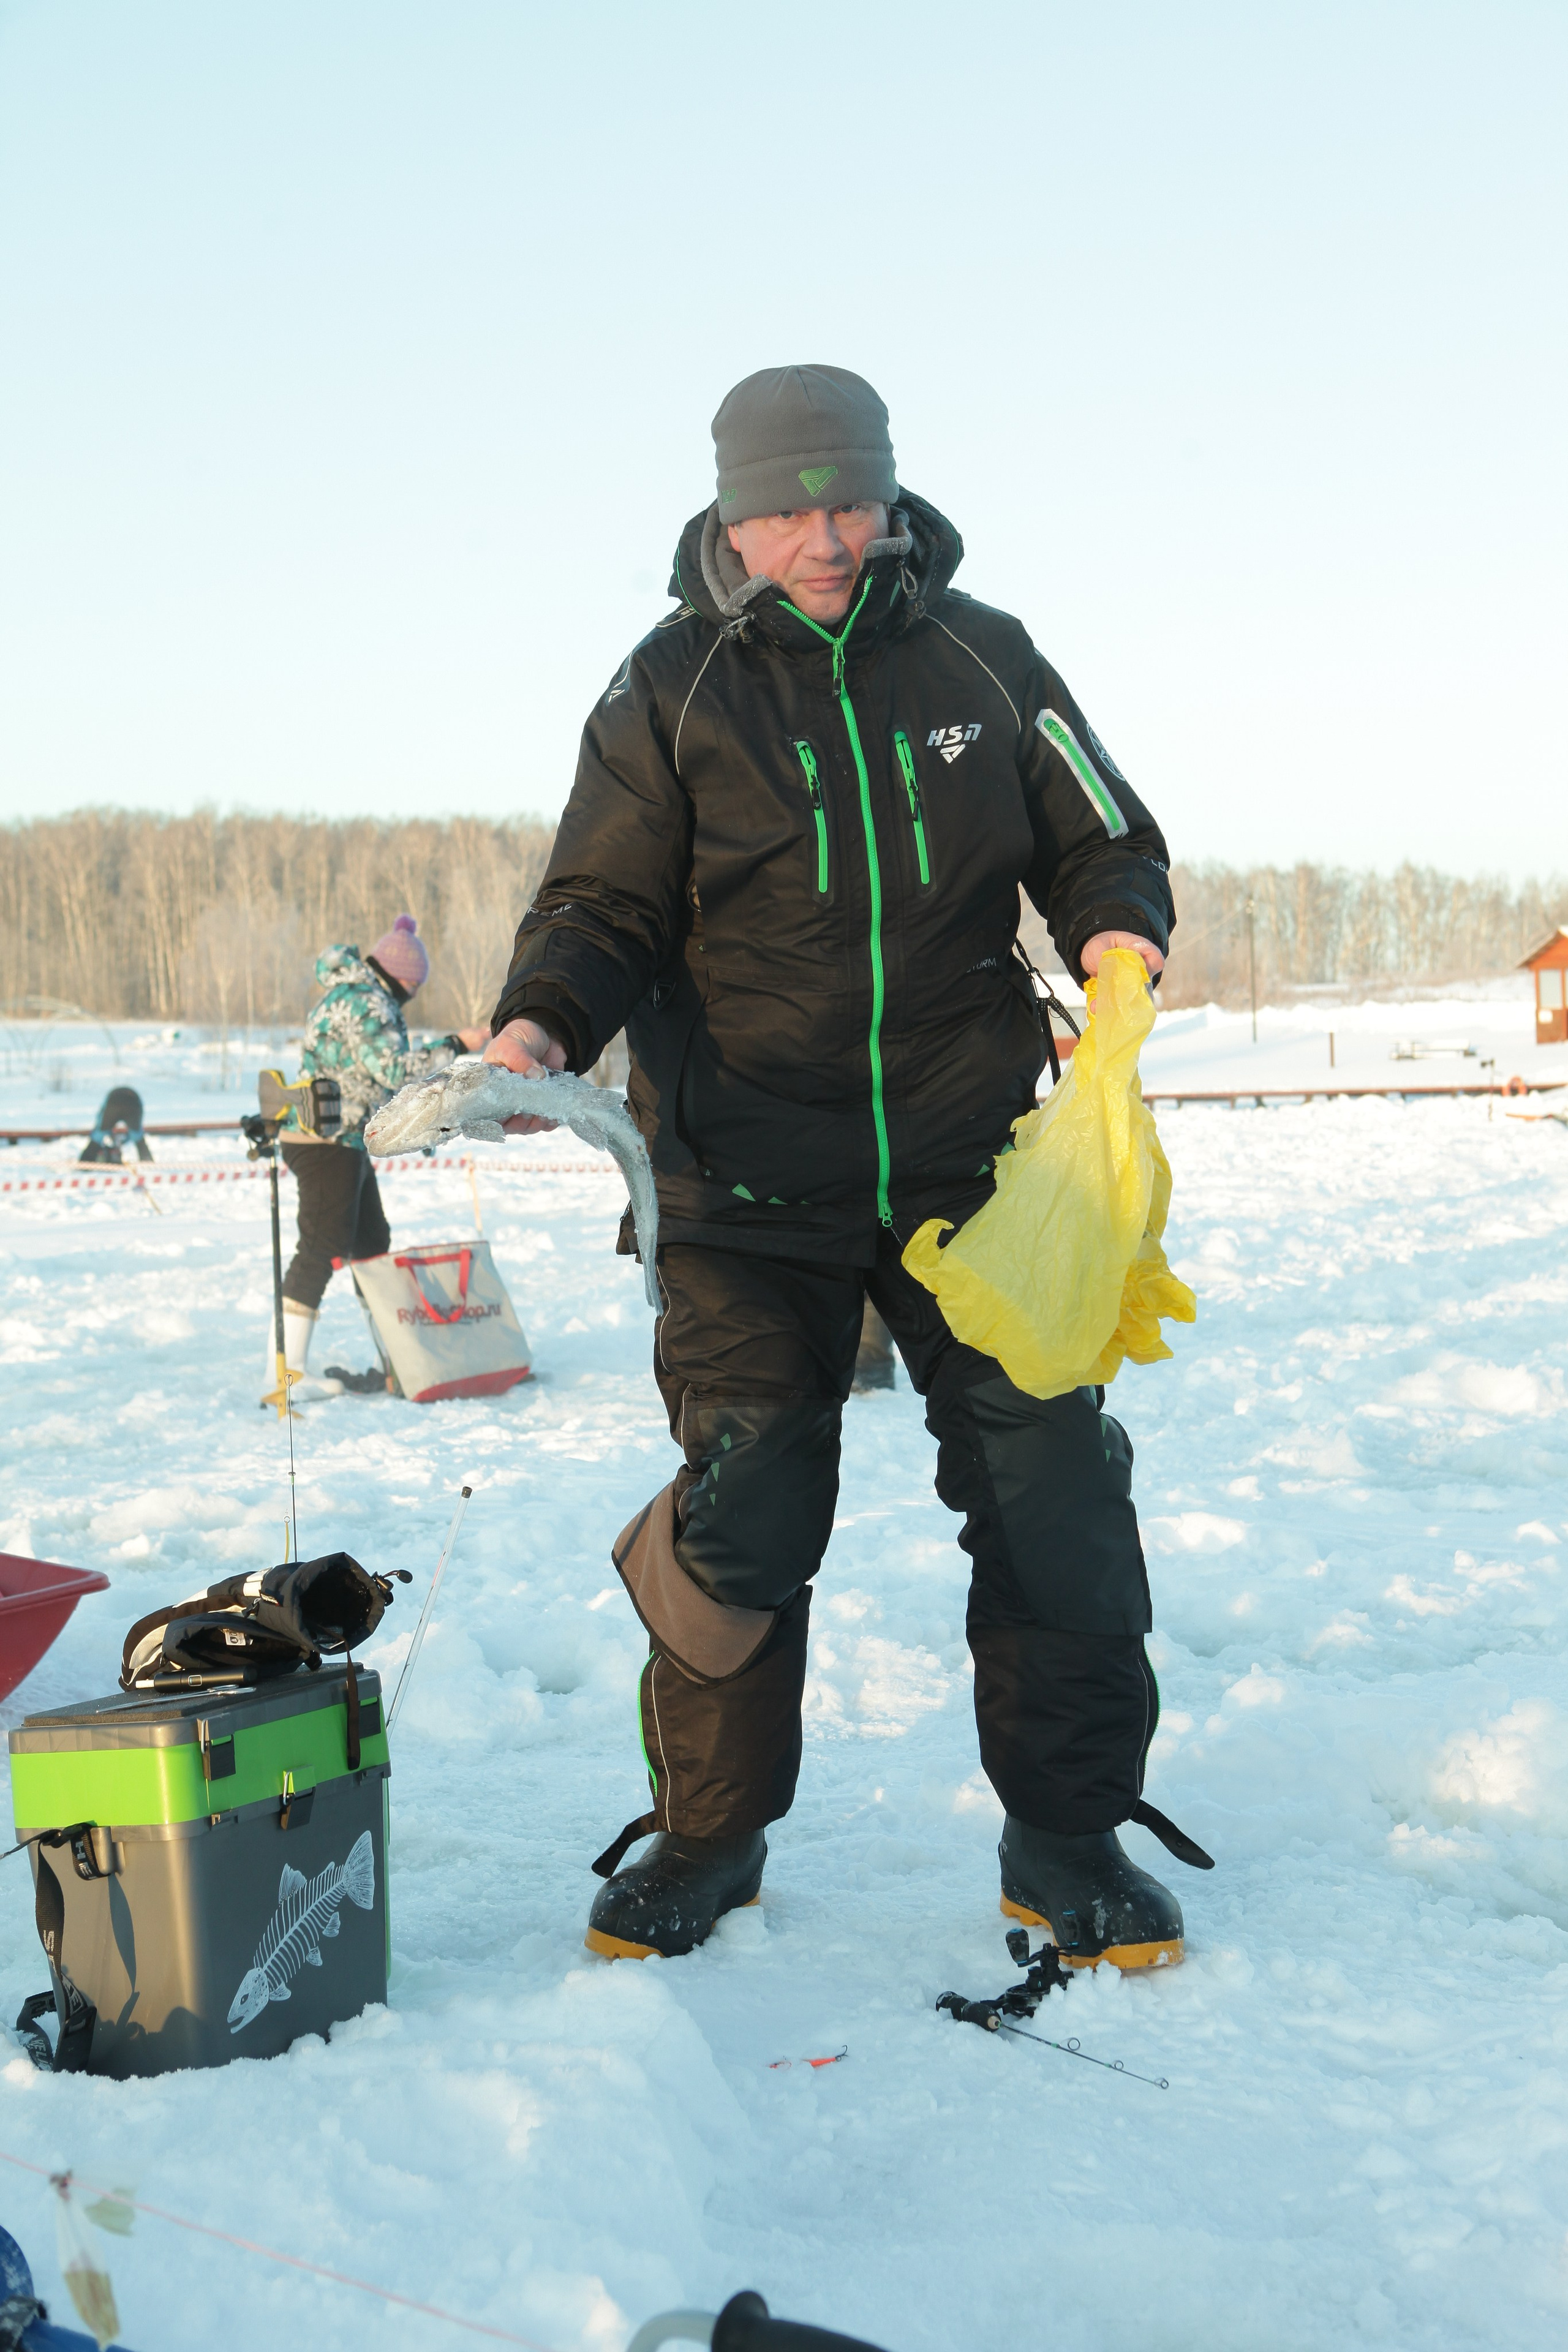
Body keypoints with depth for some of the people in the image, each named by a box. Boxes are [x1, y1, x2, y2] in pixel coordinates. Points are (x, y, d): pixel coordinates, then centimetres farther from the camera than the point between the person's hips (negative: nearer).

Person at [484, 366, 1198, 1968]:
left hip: (971, 1157, 2)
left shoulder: (981, 659, 6)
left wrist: (1118, 930, -10)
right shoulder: (671, 689, 1)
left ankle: (1067, 1833, 18)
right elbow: (608, 905, 0)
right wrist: (545, 1024, -20)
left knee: (1054, 1486, -1)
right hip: (749, 1175, -1)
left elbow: (1101, 842, 13)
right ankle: (709, 1834, 18)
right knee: (743, 1507, -4)